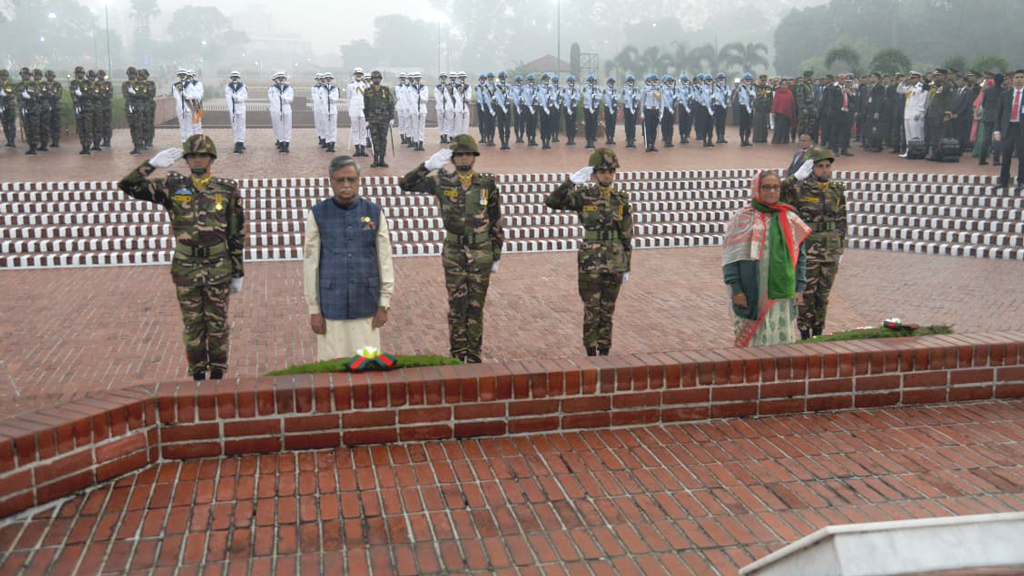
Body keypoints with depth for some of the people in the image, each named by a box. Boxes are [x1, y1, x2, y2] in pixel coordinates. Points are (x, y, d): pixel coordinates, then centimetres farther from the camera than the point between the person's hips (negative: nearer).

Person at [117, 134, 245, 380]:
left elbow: (237, 235, 2)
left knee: (218, 325, 8)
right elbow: (128, 186, -4)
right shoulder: (173, 186, 1)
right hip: (185, 269, 1)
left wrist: (238, 274, 2)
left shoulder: (227, 190, -1)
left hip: (218, 270, -1)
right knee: (193, 326, 10)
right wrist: (152, 164, -17)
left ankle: (217, 376, 22)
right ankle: (197, 377, 23)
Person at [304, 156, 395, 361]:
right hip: (331, 308, -1)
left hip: (366, 307, 1)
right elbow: (310, 263, 1)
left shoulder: (374, 213, 3)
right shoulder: (317, 215, 0)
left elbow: (385, 260, 5)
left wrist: (384, 305, 2)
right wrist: (314, 310, 0)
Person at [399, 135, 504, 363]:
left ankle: (474, 354, 18)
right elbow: (406, 184, -4)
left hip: (481, 255, 0)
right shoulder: (442, 182, 0)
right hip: (453, 254, 0)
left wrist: (496, 256, 5)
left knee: (476, 307, 6)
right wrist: (428, 165, -16)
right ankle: (457, 355, 16)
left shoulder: (487, 185, 0)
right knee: (457, 306, 5)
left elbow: (496, 223, 5)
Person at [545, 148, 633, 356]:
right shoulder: (583, 196, -3)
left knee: (607, 311, 9)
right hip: (590, 262, -2)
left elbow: (627, 236, 8)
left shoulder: (621, 199, 5)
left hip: (615, 263, 2)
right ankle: (591, 355, 10)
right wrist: (572, 181, -24)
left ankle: (605, 353, 19)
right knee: (592, 311, 0)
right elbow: (551, 202, -16)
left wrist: (627, 267, 7)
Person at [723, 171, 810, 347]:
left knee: (783, 341, 5)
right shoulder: (743, 218, 1)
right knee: (754, 341, 0)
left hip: (782, 294, 3)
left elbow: (800, 255, 13)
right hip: (751, 294, -3)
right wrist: (735, 289, -9)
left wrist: (800, 288, 6)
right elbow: (730, 256, -2)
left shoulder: (790, 219, 11)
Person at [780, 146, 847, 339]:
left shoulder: (837, 190, 8)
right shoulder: (800, 189, -8)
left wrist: (840, 250, 13)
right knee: (806, 295, 1)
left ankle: (818, 334, 23)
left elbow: (841, 222, 14)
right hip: (807, 253, -5)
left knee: (823, 296, 12)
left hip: (830, 253, 5)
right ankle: (805, 335, 12)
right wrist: (796, 177, -28)